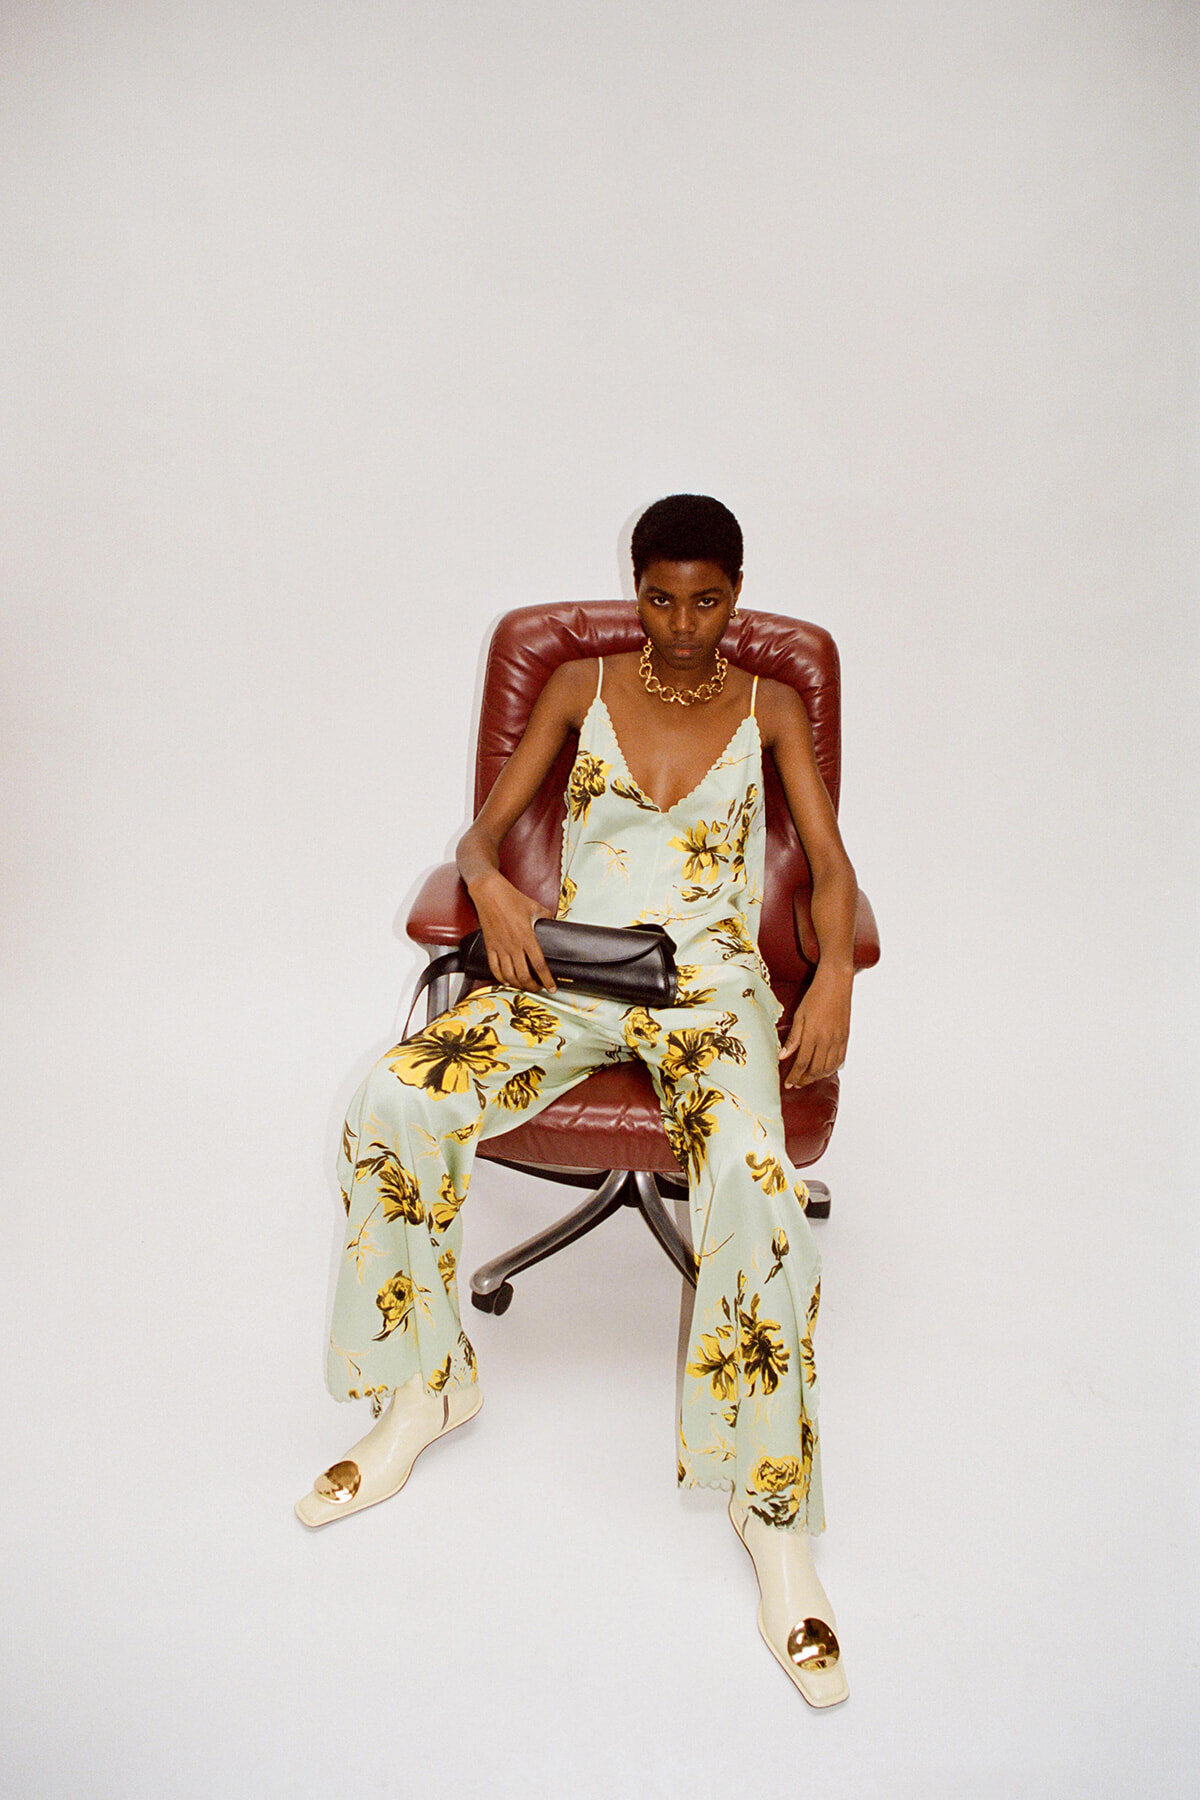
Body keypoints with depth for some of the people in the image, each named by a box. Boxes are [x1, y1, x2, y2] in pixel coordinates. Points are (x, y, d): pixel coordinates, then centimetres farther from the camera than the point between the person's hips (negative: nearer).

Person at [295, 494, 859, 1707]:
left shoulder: (770, 707, 12)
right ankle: (427, 1387, 0)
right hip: (566, 967, 2)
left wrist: (835, 977, -16)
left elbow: (829, 861, 4)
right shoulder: (581, 686, 13)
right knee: (392, 1106, -23)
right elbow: (486, 827, 11)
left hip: (708, 979, -1)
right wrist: (492, 890, -14)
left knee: (756, 1186, -31)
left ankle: (772, 1514, -14)